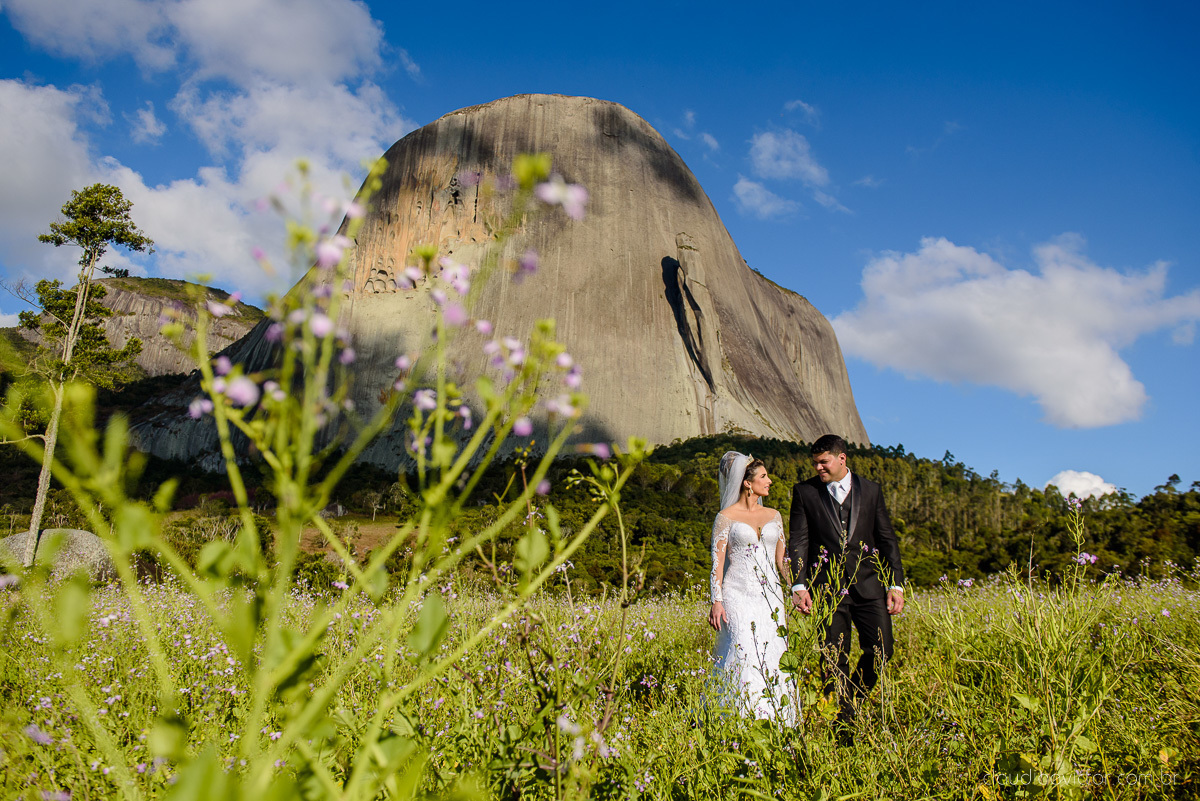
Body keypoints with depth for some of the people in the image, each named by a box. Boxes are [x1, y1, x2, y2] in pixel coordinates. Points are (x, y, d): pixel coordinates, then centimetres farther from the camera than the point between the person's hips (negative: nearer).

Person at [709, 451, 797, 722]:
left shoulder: (774, 516, 14)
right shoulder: (726, 517, 1)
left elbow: (782, 559, 17)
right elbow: (717, 561, -2)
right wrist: (716, 601, -11)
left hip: (770, 597, 4)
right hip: (739, 596, -4)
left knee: (773, 657, -2)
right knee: (744, 657, -14)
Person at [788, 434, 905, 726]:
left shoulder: (870, 489, 8)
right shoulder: (804, 492, 2)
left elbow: (887, 538, 10)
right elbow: (798, 541, -1)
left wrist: (896, 584, 4)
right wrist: (799, 584, -12)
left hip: (868, 584, 2)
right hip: (827, 587, -2)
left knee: (881, 649, -3)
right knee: (835, 660, 2)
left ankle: (853, 700, 22)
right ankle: (842, 722, 17)